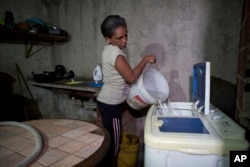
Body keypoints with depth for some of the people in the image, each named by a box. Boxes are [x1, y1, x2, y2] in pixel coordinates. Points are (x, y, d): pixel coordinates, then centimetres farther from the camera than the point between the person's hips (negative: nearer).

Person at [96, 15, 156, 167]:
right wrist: (145, 60, -13)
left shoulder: (111, 50, 9)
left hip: (110, 102, 10)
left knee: (111, 140, 21)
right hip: (111, 105, -10)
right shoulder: (115, 52, -21)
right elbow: (131, 77, -23)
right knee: (113, 143, 6)